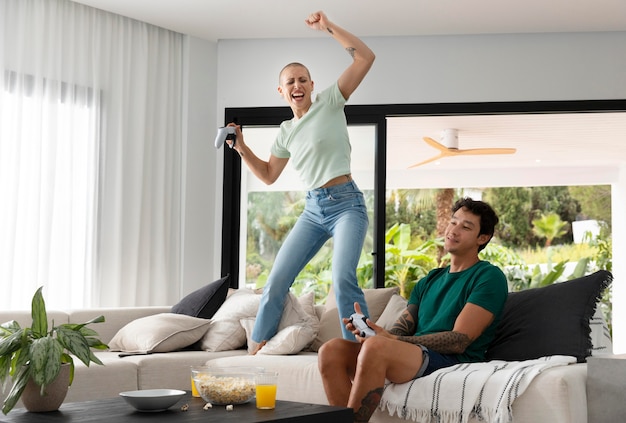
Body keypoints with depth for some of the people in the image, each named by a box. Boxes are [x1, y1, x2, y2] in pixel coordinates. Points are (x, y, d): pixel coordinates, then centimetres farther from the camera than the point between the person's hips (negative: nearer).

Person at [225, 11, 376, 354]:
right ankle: (256, 349, 11)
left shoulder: (329, 102, 1)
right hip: (313, 209, 6)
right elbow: (268, 175, 23)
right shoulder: (286, 132, 15)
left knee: (343, 279, -25)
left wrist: (327, 26, -10)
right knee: (276, 280, 2)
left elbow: (365, 57, -8)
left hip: (346, 203, -6)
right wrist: (241, 148, 10)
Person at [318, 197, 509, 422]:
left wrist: (389, 338, -15)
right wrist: (370, 330, -10)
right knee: (331, 350, -14)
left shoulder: (489, 277, 2)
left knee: (375, 346, -34)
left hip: (454, 361, -7)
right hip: (414, 355, 7)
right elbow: (401, 330, 15)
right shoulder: (428, 281, 25)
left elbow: (460, 340, -9)